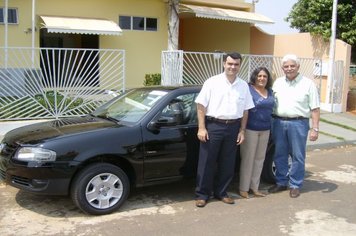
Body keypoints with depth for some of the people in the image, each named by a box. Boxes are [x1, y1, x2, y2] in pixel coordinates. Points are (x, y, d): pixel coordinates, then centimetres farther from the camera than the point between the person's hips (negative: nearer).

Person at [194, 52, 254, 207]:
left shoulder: (243, 86, 8)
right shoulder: (212, 82, -3)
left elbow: (245, 110, 11)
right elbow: (201, 106, -4)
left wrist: (242, 131, 6)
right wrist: (201, 128, -10)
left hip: (233, 127, 4)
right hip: (213, 126, -3)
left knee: (227, 164, 10)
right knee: (207, 162, 1)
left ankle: (221, 192, 25)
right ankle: (202, 194, 13)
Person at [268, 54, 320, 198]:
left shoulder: (308, 84, -1)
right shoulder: (277, 82, 10)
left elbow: (315, 108, -2)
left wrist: (315, 128, -8)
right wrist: (271, 122, 5)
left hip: (298, 123, -4)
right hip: (278, 122, 4)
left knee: (297, 156, 4)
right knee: (279, 155, 11)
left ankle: (295, 185, 16)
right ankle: (281, 182, 25)